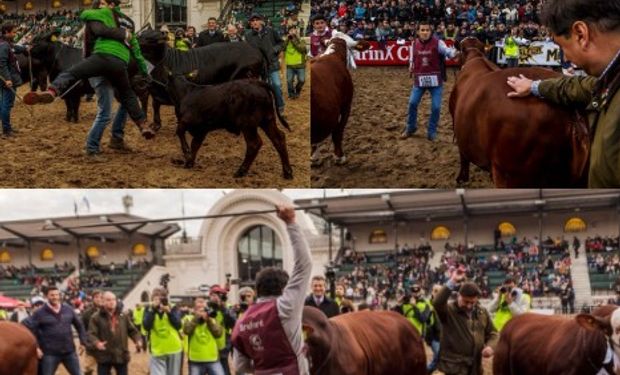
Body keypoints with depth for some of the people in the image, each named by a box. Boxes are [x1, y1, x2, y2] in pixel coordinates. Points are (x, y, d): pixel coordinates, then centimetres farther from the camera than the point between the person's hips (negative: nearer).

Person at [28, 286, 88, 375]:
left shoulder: (68, 309, 6)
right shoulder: (40, 313, -5)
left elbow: (79, 325, 16)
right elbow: (30, 330, -7)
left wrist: (83, 342, 11)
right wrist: (36, 347, -16)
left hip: (69, 351, 3)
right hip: (50, 353, -3)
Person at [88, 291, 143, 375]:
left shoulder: (123, 316, 7)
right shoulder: (96, 317, -6)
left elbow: (132, 330, 11)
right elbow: (91, 334, -13)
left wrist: (138, 340, -8)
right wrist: (96, 343, -34)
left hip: (121, 356, 3)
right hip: (104, 356, -3)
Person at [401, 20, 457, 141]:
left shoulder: (437, 43, -11)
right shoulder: (414, 44, 2)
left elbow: (447, 52, -24)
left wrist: (454, 52, -45)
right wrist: (411, 66, 2)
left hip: (435, 80, -3)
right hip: (419, 79, 3)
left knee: (436, 107, -1)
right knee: (412, 103, 5)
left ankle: (432, 132, 16)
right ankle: (411, 127, 27)